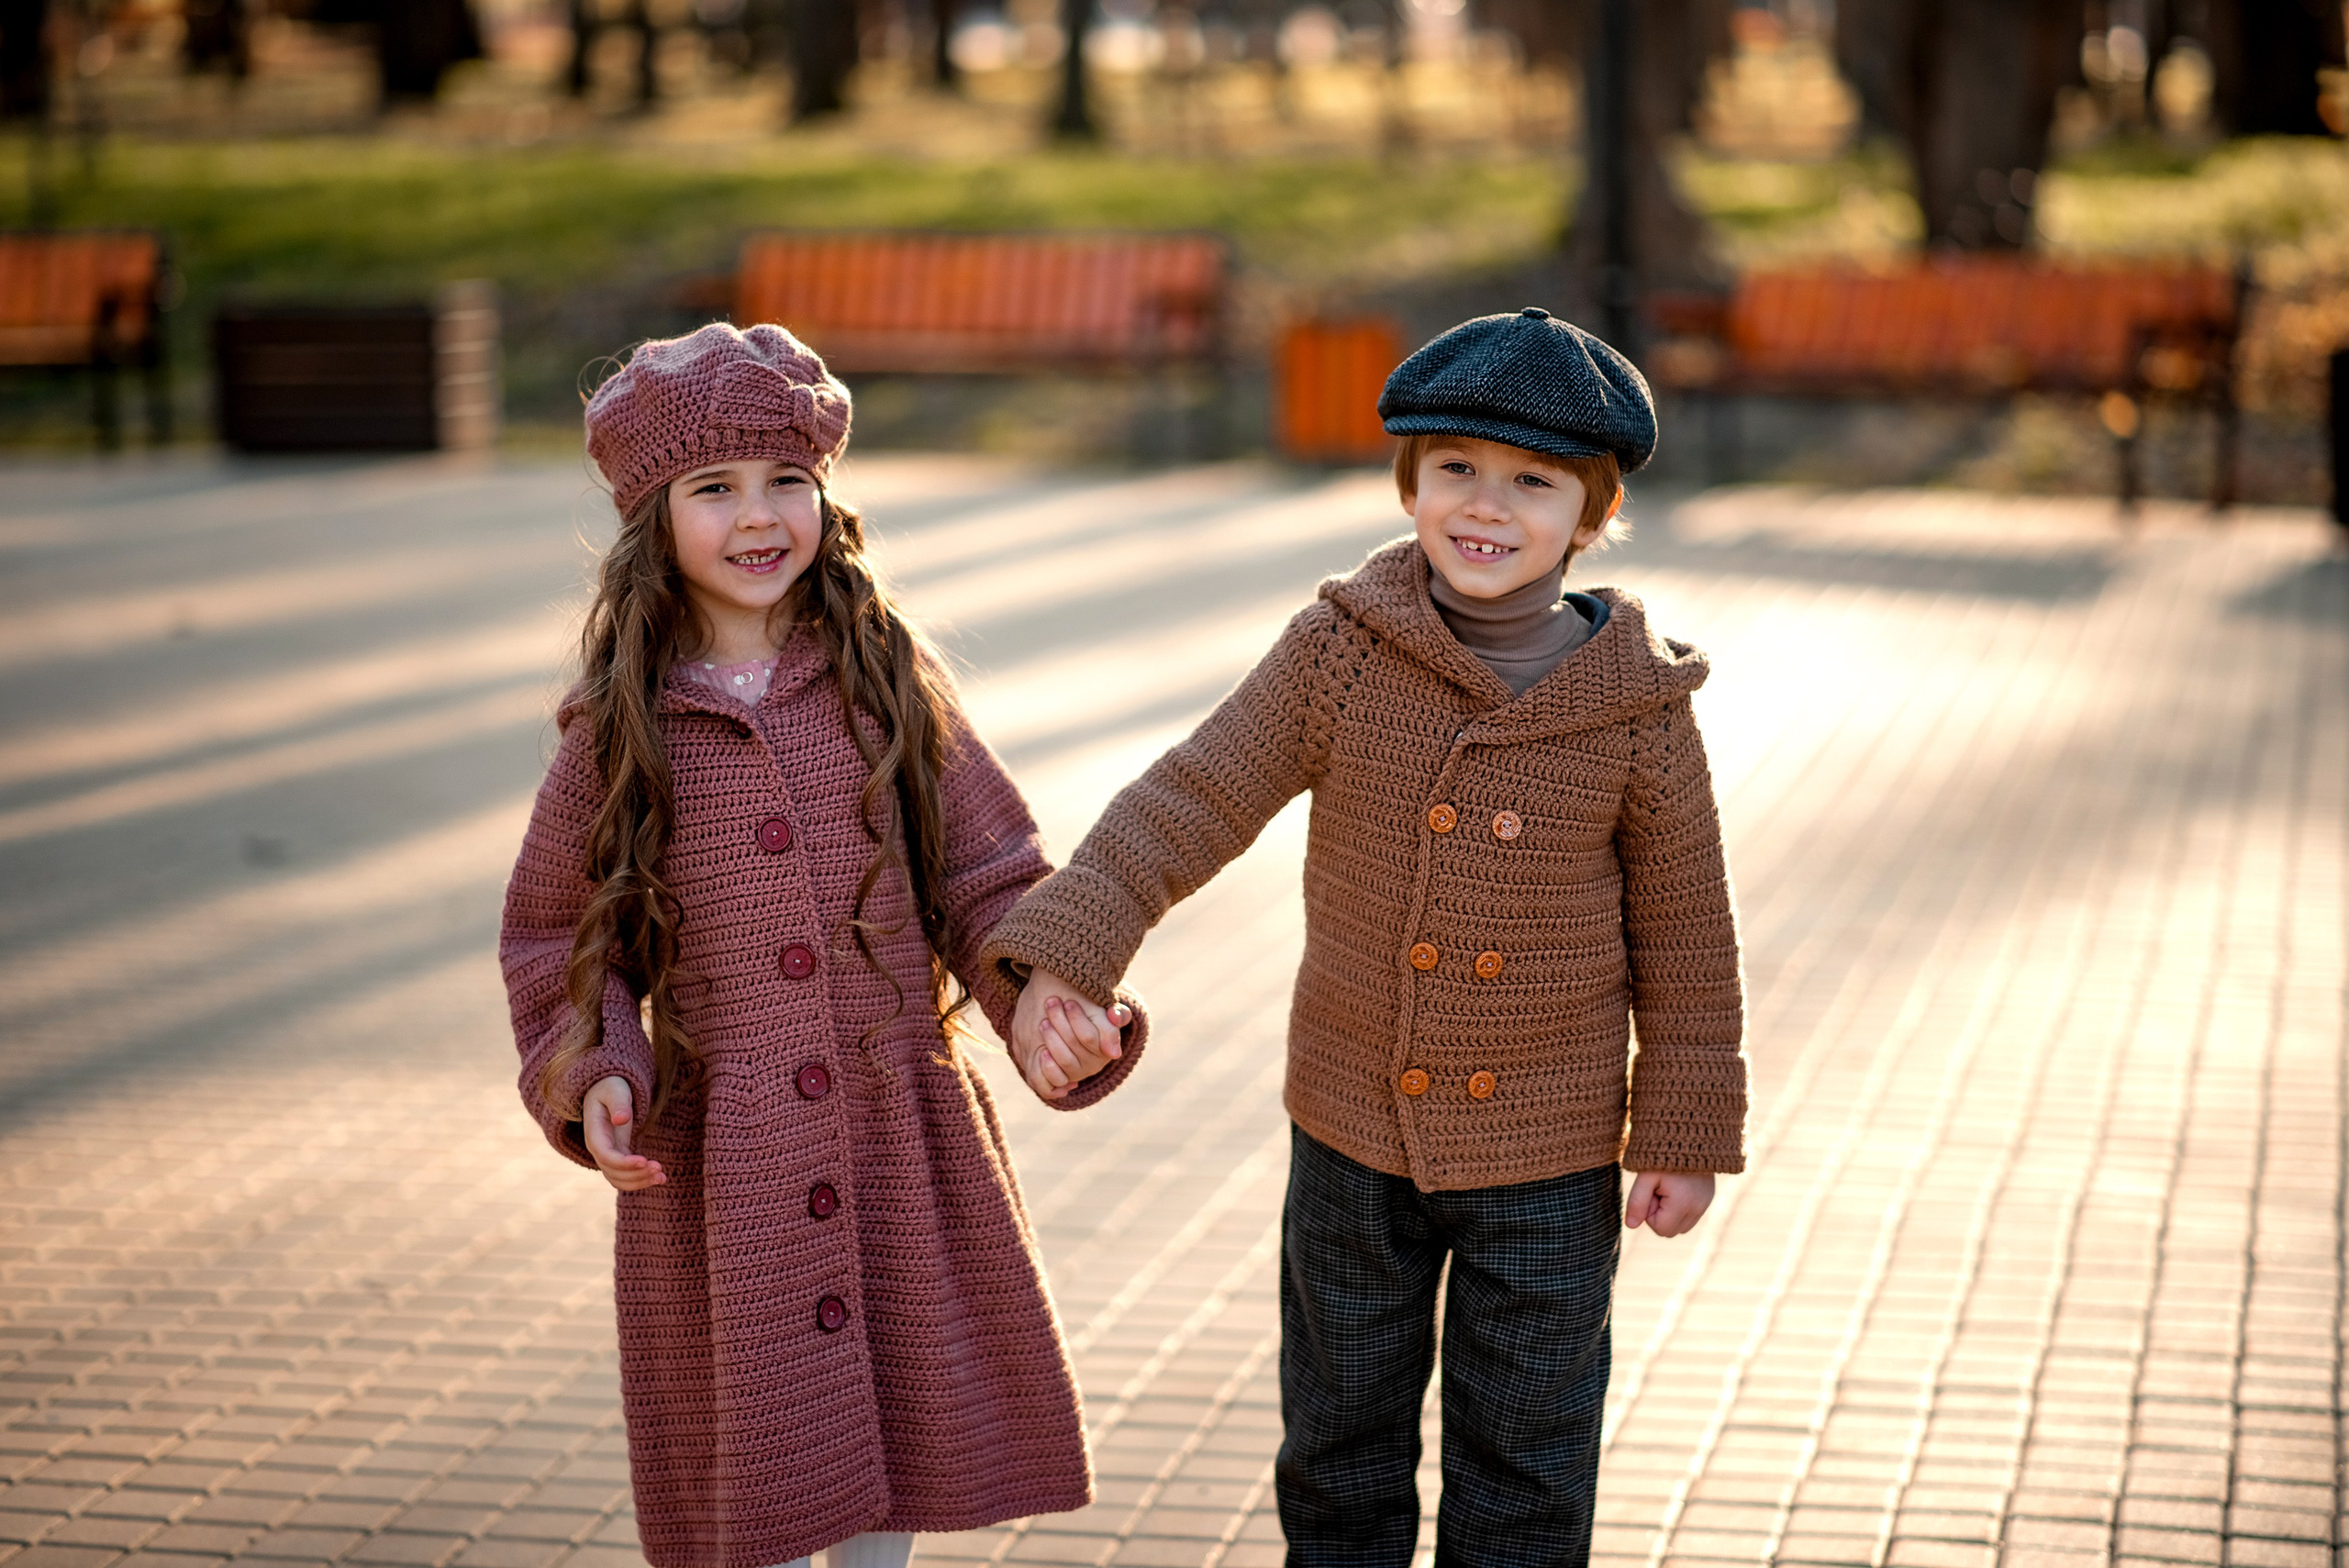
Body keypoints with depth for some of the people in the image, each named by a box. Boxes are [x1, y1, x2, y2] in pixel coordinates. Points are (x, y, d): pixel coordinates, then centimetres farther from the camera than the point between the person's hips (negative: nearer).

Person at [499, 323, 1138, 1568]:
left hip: (899, 1139, 1)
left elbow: (987, 883, 1)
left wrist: (1054, 1000, -17)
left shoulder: (886, 681, -1)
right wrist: (594, 1075, -9)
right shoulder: (619, 728, -2)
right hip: (717, 1168, -1)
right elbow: (554, 935, 7)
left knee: (888, 1439, 13)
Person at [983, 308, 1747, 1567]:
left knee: (1523, 1462, 11)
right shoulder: (1340, 654, -11)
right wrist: (1064, 952, -25)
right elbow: (1189, 803, -13)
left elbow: (1684, 939, -4)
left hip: (1548, 1159, -1)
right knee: (1340, 1441, 16)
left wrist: (1685, 1136, -1)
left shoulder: (1639, 714, -12)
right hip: (1354, 1133, 2)